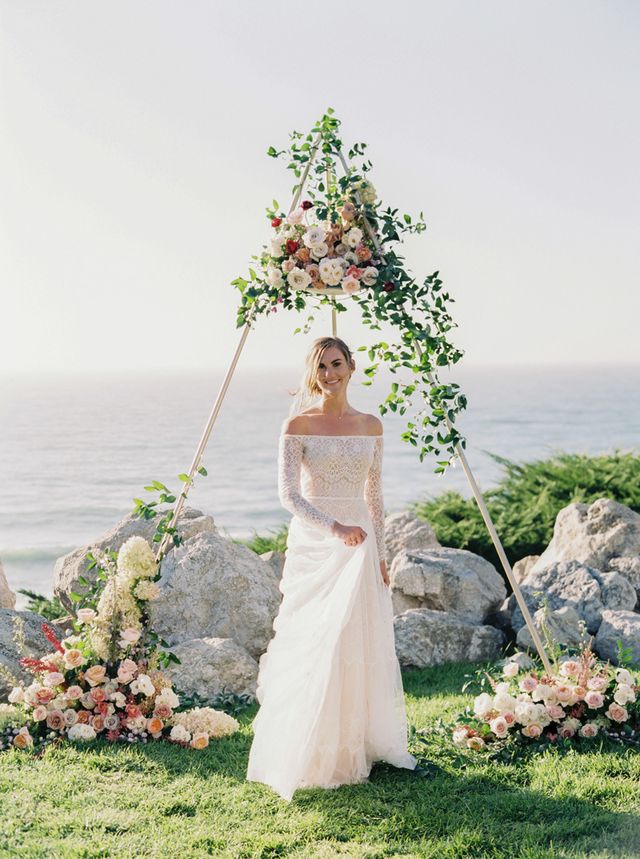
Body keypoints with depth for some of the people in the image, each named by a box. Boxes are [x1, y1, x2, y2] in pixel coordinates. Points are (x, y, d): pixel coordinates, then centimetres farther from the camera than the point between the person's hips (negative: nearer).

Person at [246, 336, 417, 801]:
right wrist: (334, 527, -23)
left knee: (361, 644, 4)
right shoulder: (298, 426, -3)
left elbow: (375, 496, 13)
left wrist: (380, 554, 9)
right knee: (314, 645, -4)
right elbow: (288, 493, -11)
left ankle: (357, 744, 16)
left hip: (360, 542, 4)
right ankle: (311, 753, 6)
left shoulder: (370, 426, 8)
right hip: (312, 544, -3)